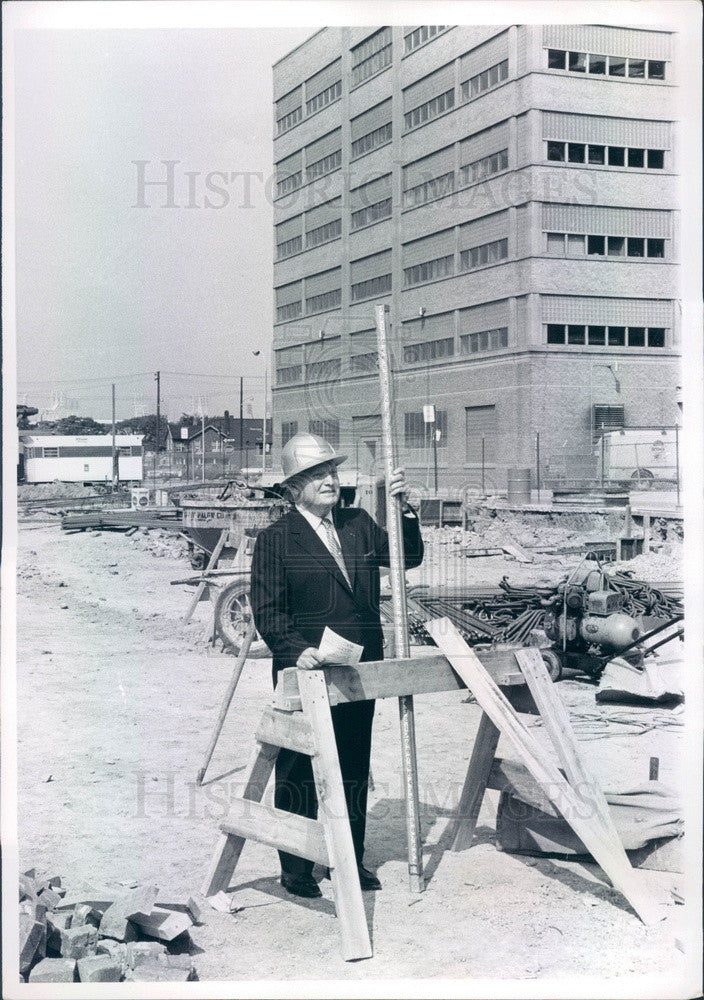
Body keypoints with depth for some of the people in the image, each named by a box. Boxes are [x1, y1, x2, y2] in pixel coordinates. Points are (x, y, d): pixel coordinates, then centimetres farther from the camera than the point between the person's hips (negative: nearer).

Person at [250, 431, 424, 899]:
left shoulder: (358, 523, 10)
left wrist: (404, 508, -7)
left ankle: (351, 860, 29)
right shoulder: (276, 539, -6)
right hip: (307, 675, -5)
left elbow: (409, 557, 7)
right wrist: (296, 650, -25)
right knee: (300, 772, 4)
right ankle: (295, 868, 18)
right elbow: (267, 611, -10)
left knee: (355, 770, 15)